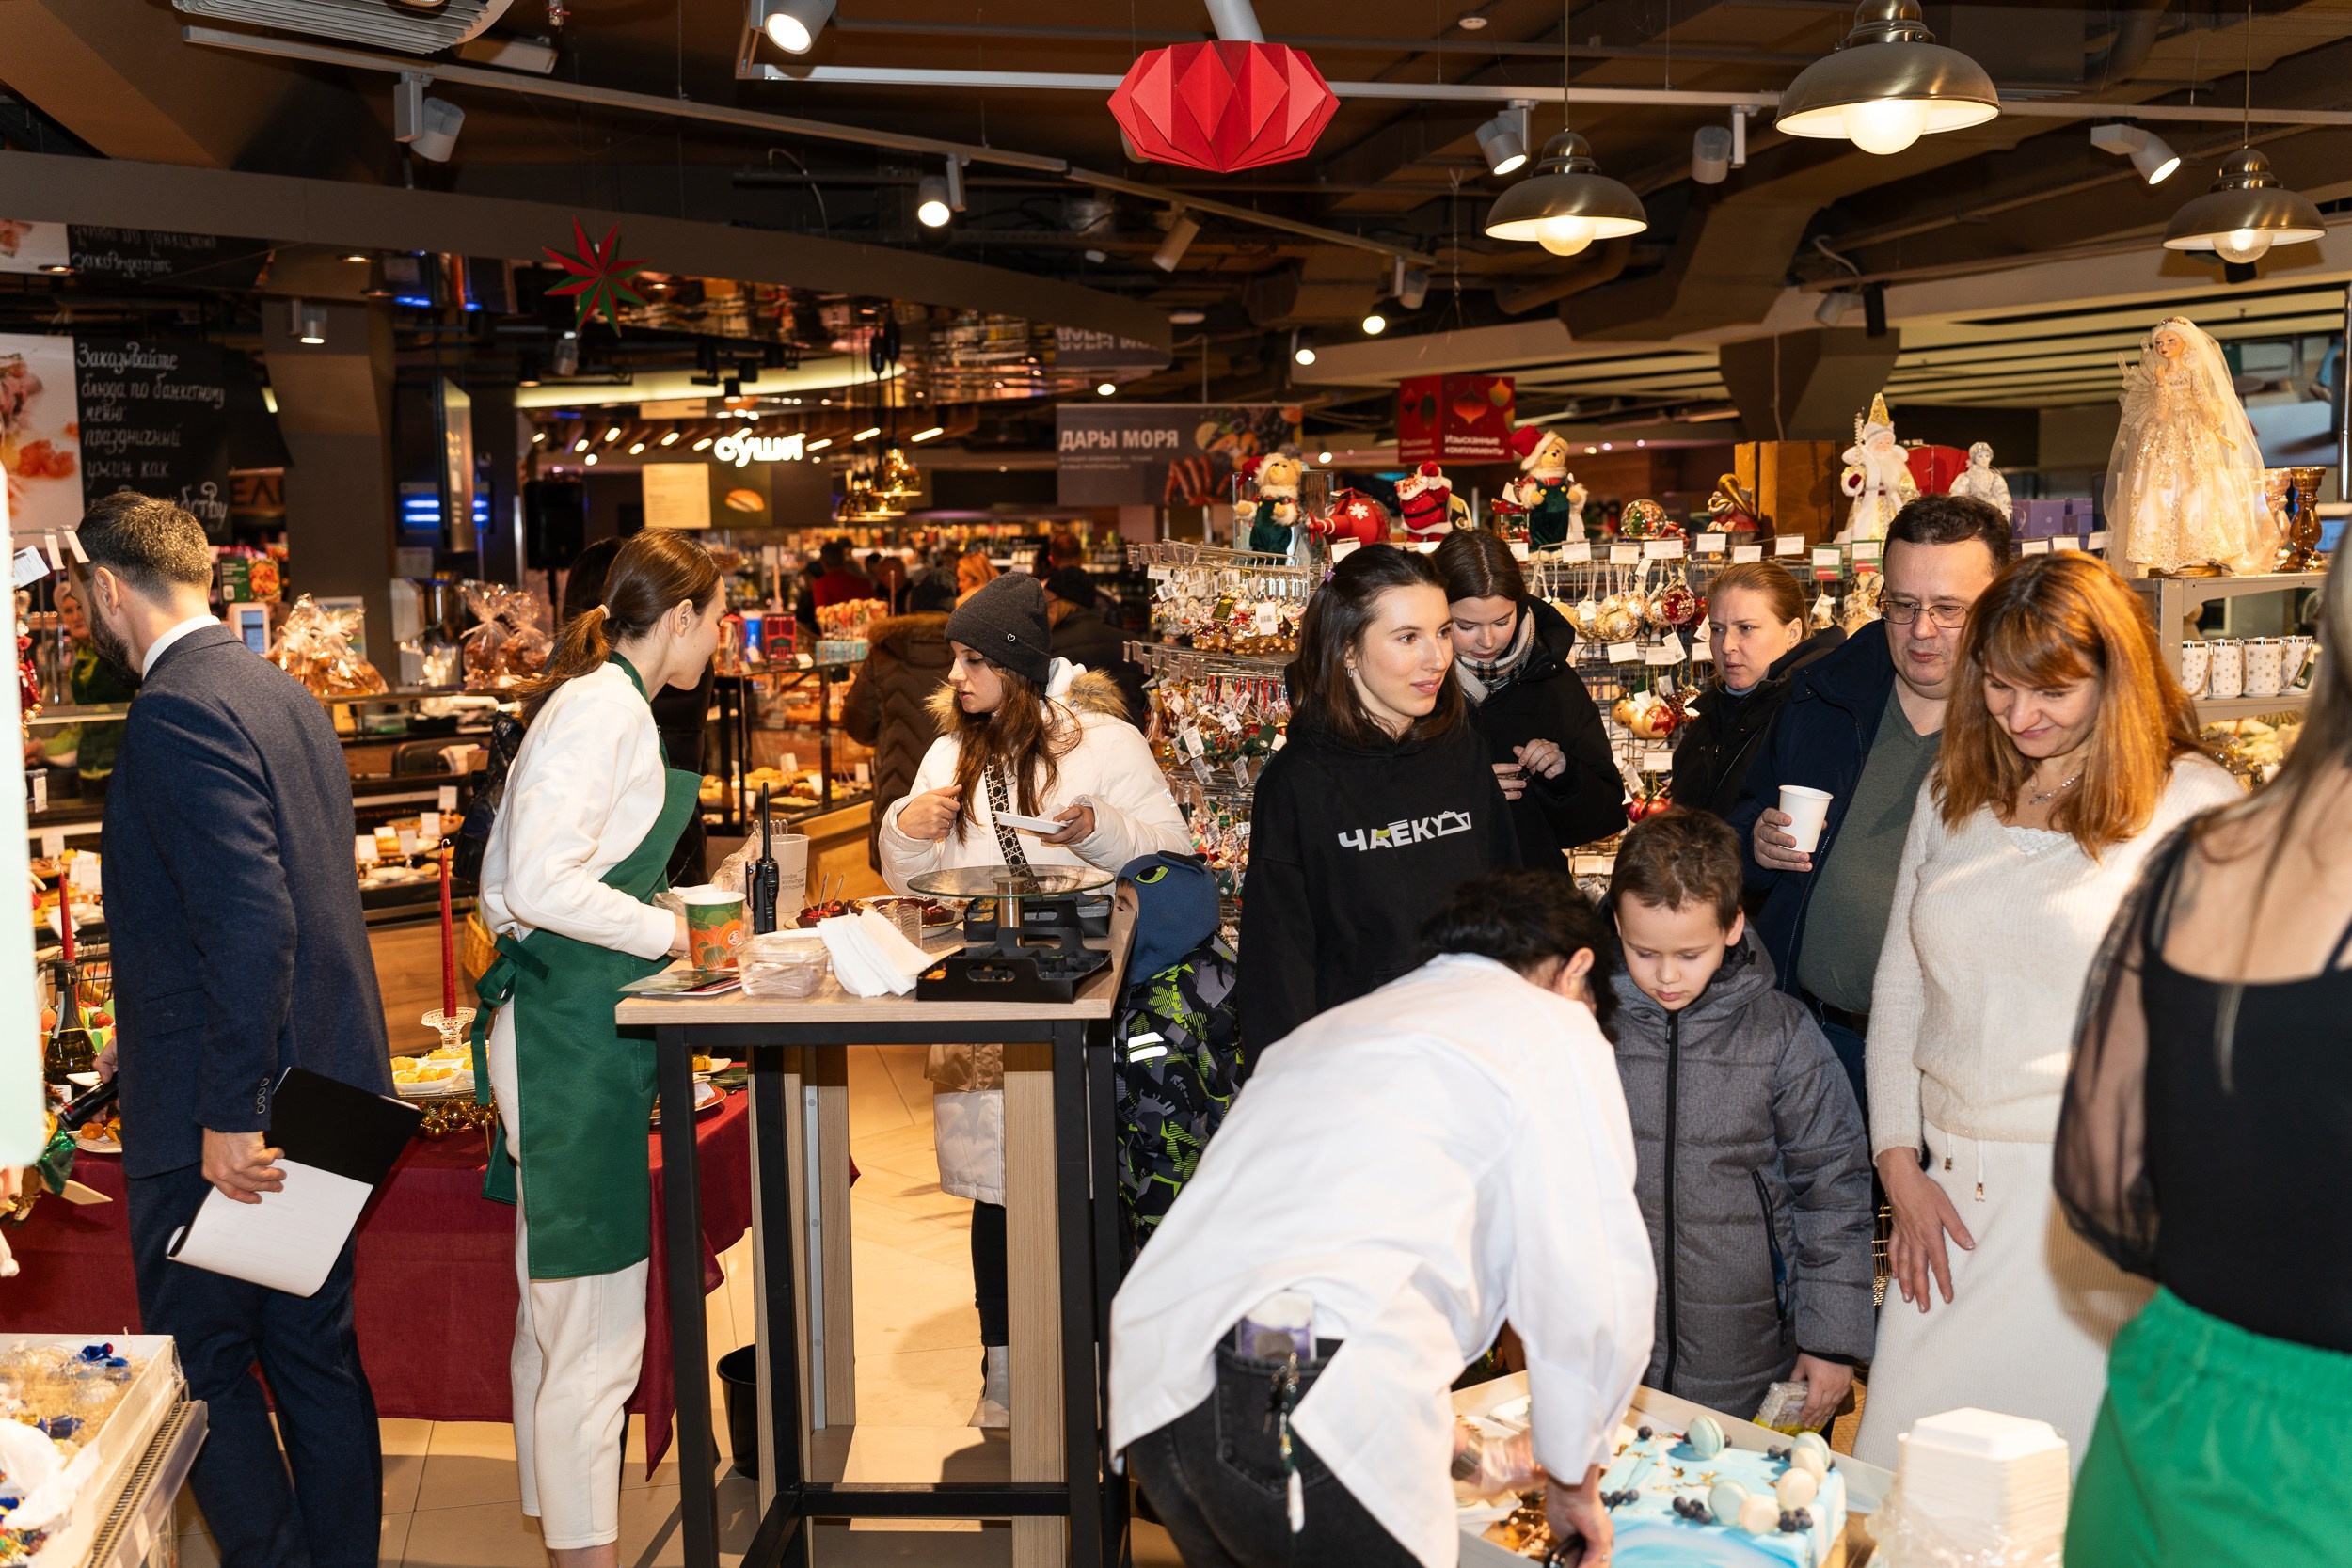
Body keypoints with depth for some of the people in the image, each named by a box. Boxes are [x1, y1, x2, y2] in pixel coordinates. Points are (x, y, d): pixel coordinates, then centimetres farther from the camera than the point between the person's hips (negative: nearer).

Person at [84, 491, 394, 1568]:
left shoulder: (176, 715, -17)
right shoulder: (283, 692, 12)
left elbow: (250, 923, -26)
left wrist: (230, 1117, -23)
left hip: (218, 1118, -9)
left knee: (202, 1370, 4)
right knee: (317, 1356, 16)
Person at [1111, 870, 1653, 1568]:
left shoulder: (1328, 1027, 33)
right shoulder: (1554, 1026, 12)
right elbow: (1593, 1291, 5)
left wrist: (1436, 1433, 48)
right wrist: (1575, 1478, 22)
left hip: (1156, 1389, 8)